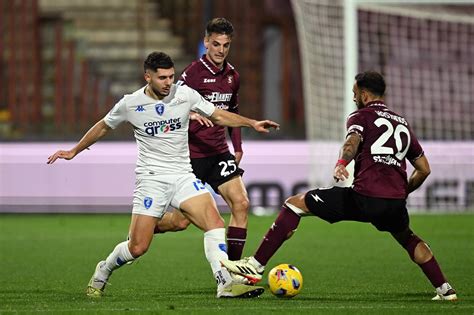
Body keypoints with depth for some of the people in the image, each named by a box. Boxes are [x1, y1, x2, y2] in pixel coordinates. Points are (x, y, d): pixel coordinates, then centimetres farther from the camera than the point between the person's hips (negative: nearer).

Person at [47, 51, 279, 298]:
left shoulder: (185, 94, -1)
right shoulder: (130, 104, -5)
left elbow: (219, 116, 10)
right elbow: (103, 127, 14)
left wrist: (252, 123, -2)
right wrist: (74, 151, 21)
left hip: (183, 175, 2)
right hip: (151, 178, -2)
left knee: (215, 223, -20)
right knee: (137, 248, -5)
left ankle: (226, 284, -23)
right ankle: (102, 273, 24)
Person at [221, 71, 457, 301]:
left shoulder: (362, 116, 10)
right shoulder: (403, 123, 27)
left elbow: (353, 140, -15)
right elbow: (424, 169, 29)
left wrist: (341, 164, -31)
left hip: (364, 198, -5)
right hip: (395, 203, 5)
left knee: (294, 204, 8)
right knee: (407, 238, 38)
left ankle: (255, 266, 3)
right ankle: (444, 289, 29)